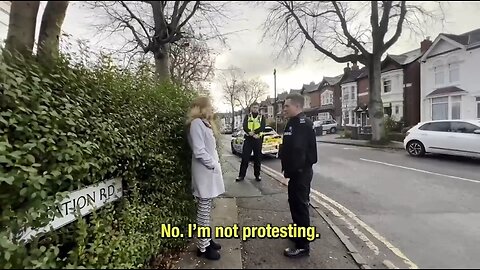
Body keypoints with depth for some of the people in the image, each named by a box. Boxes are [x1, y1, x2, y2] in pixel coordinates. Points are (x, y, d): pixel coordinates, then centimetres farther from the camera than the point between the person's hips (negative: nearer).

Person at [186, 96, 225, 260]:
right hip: (205, 172, -9)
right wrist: (213, 165, -13)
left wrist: (216, 164, 8)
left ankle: (207, 240, 27)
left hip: (210, 171, 9)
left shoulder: (205, 123, 17)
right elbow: (199, 151, -20)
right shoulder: (197, 123, -13)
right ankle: (202, 247, 12)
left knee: (207, 209, 15)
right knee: (204, 211, 0)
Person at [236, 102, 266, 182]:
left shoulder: (261, 117, 8)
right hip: (248, 139, 0)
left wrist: (253, 132, -20)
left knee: (258, 158, 6)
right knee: (245, 157, -1)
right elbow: (245, 127, -4)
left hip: (258, 139, 0)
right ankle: (241, 175, 6)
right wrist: (252, 134, -21)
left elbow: (262, 128, -6)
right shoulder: (247, 116, 9)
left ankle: (257, 175, 17)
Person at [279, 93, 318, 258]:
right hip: (298, 171, 10)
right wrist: (287, 168, 10)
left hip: (300, 172, -10)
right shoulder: (295, 123, 13)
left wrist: (290, 170, -19)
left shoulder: (302, 124, -20)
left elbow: (298, 150, -28)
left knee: (300, 205, -2)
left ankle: (303, 246, 10)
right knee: (295, 202, 21)